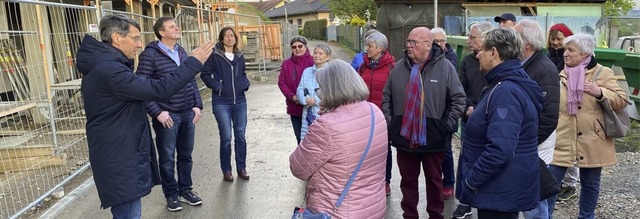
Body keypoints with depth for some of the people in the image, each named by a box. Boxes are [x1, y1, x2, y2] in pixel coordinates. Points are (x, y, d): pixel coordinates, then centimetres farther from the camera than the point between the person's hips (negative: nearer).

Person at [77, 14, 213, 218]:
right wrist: (194, 62, -22)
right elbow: (158, 89, -28)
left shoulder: (104, 65, 12)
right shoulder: (108, 70, -23)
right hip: (119, 162, -11)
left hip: (121, 157, 11)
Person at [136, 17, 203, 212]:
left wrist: (197, 105, 6)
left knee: (185, 155, 15)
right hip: (167, 116, -5)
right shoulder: (150, 55, -9)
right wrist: (157, 112, -16)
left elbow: (192, 81, 15)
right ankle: (171, 194, 23)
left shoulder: (182, 53, 11)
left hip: (188, 114, 6)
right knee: (167, 159, 7)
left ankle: (185, 189, 30)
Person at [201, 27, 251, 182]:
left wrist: (246, 84, 2)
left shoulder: (239, 56, 9)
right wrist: (217, 86, -13)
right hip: (221, 102, -4)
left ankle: (241, 168, 21)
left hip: (240, 101, 4)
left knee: (240, 136, 8)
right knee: (226, 137, -1)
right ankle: (226, 170, 14)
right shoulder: (214, 55, -5)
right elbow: (205, 74, -3)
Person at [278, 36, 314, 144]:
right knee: (300, 139, 10)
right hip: (294, 108, 4)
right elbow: (281, 82, 5)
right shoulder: (286, 64, 8)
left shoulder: (313, 61, -5)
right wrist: (292, 97, -9)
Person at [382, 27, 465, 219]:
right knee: (408, 180, 15)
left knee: (434, 180, 15)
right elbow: (387, 97, 10)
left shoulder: (445, 67, -7)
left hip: (433, 137, -2)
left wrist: (447, 125, -8)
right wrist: (389, 122, 1)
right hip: (404, 136, 3)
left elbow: (458, 98, -3)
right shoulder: (399, 68, 3)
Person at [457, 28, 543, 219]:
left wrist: (469, 182, -24)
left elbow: (500, 150, -31)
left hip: (500, 193, -10)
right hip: (503, 189, 10)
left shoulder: (506, 91, -23)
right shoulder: (508, 85, 11)